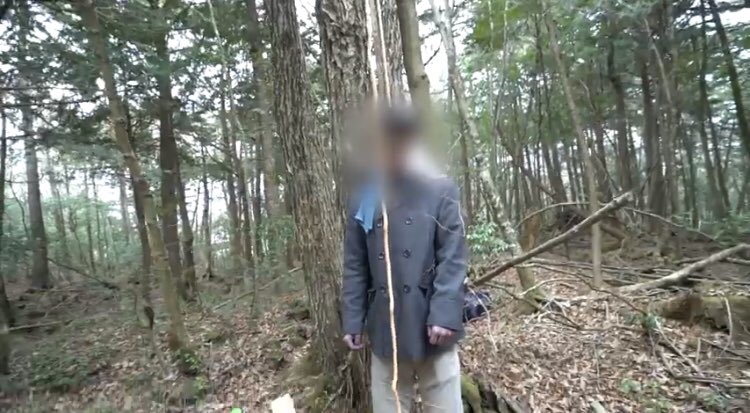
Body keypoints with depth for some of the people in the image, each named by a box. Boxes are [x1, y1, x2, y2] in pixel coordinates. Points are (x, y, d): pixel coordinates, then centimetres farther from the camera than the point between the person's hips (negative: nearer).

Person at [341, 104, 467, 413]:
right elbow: (354, 266, 4)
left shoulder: (442, 191, -3)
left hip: (430, 323, -2)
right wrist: (352, 320, 2)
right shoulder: (364, 200, 3)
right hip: (384, 328, 3)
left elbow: (453, 258, -8)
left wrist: (445, 314, -16)